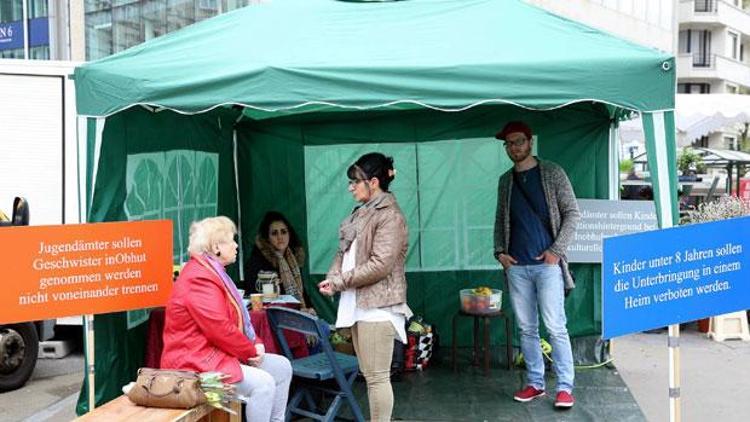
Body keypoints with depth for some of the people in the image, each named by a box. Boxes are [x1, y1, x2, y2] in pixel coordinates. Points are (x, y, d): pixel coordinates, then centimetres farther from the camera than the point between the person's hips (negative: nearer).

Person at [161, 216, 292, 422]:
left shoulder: (213, 271, 15)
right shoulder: (198, 278, -21)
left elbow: (238, 319, 17)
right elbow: (220, 330, -25)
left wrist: (255, 343, 2)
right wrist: (251, 351, -12)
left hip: (218, 353, 11)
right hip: (197, 360, -11)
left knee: (282, 367, 7)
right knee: (262, 383, -24)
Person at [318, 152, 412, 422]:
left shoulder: (390, 216, -13)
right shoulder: (362, 213, 15)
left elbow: (379, 265, -20)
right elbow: (344, 251, 17)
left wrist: (340, 281, -13)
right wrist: (332, 277, -3)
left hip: (378, 305, -9)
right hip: (358, 304, 9)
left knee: (378, 377, -4)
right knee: (369, 375, 15)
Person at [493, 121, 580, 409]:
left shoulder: (552, 173, 2)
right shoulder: (505, 181, 14)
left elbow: (572, 213, 0)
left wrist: (557, 250, -9)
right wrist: (499, 251, 4)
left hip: (547, 264, -4)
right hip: (516, 266, 4)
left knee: (555, 327, -6)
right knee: (526, 329, 8)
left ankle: (565, 387, 1)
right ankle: (535, 383, 17)